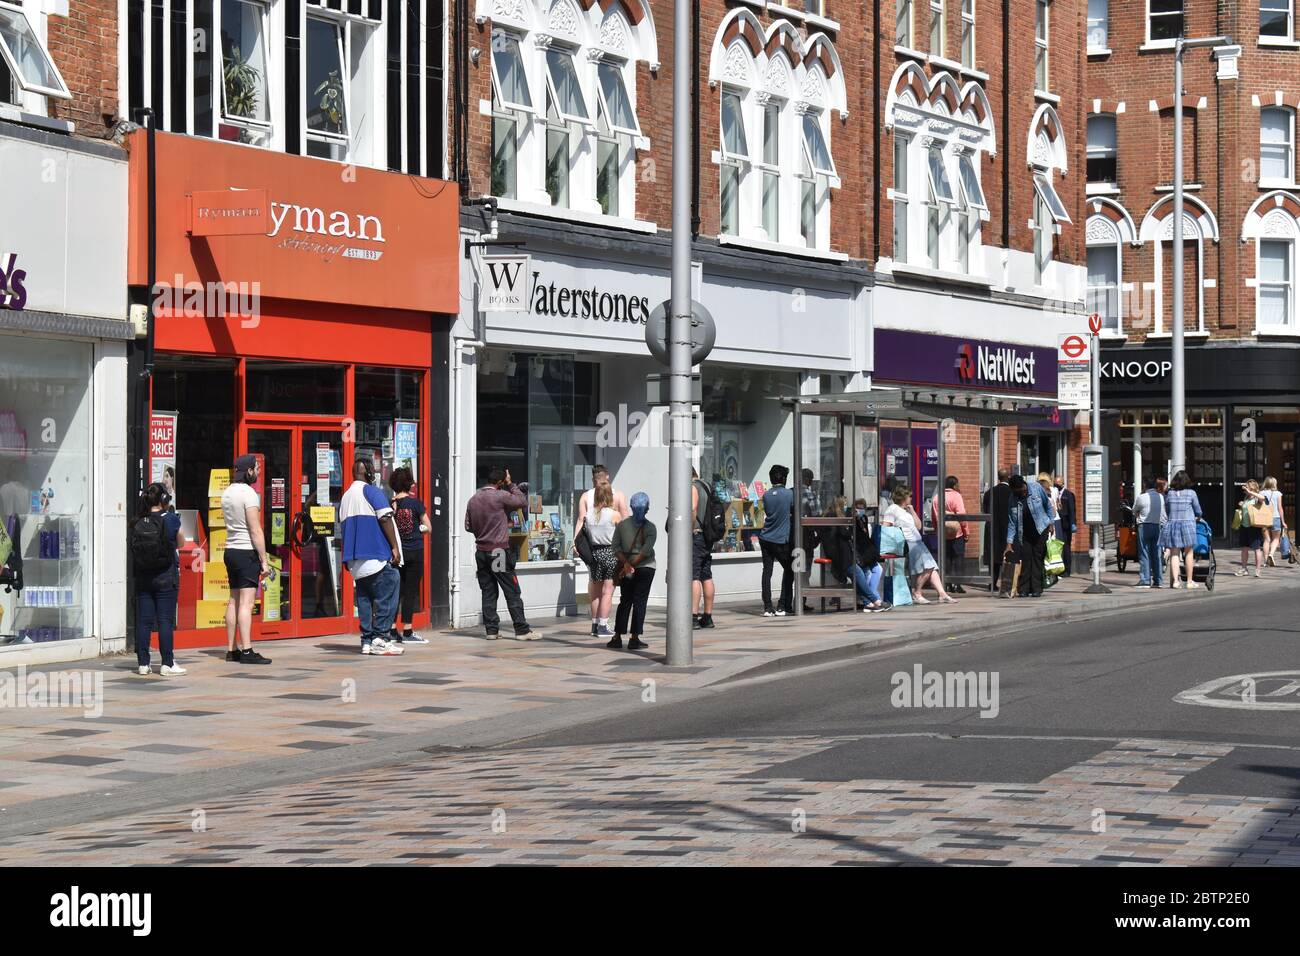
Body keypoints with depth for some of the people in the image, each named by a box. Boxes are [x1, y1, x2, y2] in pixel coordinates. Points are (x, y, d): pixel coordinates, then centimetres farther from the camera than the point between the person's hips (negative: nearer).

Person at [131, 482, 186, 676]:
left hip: (143, 577, 3)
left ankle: (143, 663, 10)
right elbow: (181, 544, 6)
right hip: (166, 577, -3)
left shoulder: (137, 523, -1)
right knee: (165, 620, 0)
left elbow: (134, 548, 4)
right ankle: (168, 664, 2)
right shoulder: (170, 519, -8)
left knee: (143, 620, 7)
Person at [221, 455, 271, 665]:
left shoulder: (227, 493, 13)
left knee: (234, 601, 11)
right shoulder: (248, 493, -13)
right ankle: (246, 651, -13)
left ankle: (231, 650, 13)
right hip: (247, 552, -9)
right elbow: (256, 531, -16)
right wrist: (264, 560, -13)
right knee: (246, 602, -10)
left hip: (231, 550, 9)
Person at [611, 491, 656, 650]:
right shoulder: (650, 528, -6)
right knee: (639, 602, -1)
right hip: (645, 567, -3)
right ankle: (635, 639, -4)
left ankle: (617, 637, 10)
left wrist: (626, 564, -11)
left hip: (626, 567, 3)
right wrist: (631, 565, -11)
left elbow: (616, 548, -5)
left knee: (625, 601, 12)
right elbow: (646, 551, -15)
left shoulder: (621, 525, 3)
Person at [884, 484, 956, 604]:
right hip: (907, 544, -9)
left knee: (932, 567, -5)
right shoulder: (893, 510, -1)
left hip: (917, 543, 9)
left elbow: (918, 526, 20)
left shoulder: (907, 510, 24)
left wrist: (912, 511, 13)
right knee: (927, 567, -20)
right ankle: (916, 593, -9)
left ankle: (942, 594, -10)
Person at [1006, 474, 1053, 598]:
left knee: (1037, 557, -2)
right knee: (1025, 558, -5)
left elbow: (1048, 505, 2)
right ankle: (1024, 589, -2)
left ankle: (1036, 589, -1)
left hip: (1040, 529, -1)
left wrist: (1050, 523, 2)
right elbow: (1011, 523, -7)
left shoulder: (1037, 488, -14)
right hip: (1024, 532, 1)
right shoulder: (1013, 499, -11)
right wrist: (1009, 543, -9)